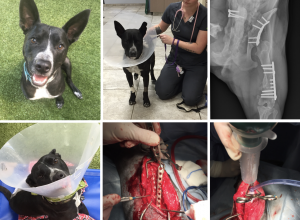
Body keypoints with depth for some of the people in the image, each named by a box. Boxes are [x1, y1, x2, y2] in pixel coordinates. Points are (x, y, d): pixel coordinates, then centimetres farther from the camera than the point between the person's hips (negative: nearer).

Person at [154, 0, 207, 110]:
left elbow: (198, 48, -19)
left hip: (196, 64, -3)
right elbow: (161, 27, 11)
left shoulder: (204, 15, -20)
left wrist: (173, 41, -21)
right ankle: (182, 79, 16)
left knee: (190, 99, -19)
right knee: (162, 92, -14)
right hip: (175, 59, 3)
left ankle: (192, 82, 15)